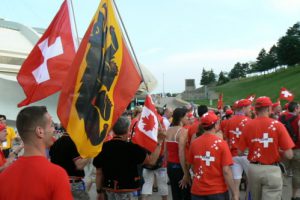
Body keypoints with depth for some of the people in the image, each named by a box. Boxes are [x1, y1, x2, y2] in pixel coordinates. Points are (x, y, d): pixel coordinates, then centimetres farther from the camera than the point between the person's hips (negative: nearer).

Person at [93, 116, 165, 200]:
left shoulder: (104, 147, -4)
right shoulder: (132, 148, -17)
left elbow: (99, 172, 1)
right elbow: (151, 161, -14)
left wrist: (99, 191, 12)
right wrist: (159, 142, -5)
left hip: (109, 188, 5)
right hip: (125, 190, -5)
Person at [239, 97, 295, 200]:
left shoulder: (248, 125, -4)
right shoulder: (277, 125, -11)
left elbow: (240, 151, -1)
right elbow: (289, 155, -11)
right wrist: (277, 150, 9)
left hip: (253, 169, 3)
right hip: (272, 170, -3)